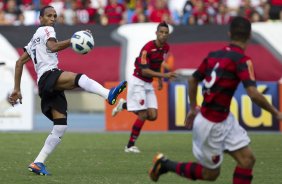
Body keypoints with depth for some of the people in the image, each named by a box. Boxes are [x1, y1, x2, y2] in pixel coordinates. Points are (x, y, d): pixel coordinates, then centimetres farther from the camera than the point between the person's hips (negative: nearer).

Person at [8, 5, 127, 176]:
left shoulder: (34, 40, 34)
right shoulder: (46, 30, 8)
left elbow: (20, 62, 32)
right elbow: (53, 47, -14)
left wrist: (17, 89, 30)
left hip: (49, 87, 9)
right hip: (49, 75, -9)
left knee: (61, 126, 1)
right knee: (80, 78, -37)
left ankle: (38, 163, -2)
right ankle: (109, 94, -68)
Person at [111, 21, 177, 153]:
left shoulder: (165, 48, 2)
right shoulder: (148, 48, -22)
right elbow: (144, 71, -27)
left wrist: (159, 80, 19)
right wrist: (164, 75, -32)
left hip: (148, 84, 7)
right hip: (138, 82, -7)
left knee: (153, 116, -2)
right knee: (143, 115, -14)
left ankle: (124, 105, 20)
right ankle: (130, 145, 0)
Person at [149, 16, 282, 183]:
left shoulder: (214, 55, 3)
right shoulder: (242, 60, -20)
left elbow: (193, 80, 14)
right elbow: (253, 94, -29)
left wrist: (193, 108, 26)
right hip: (211, 124, -8)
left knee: (248, 160, 3)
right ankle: (165, 164, 20)